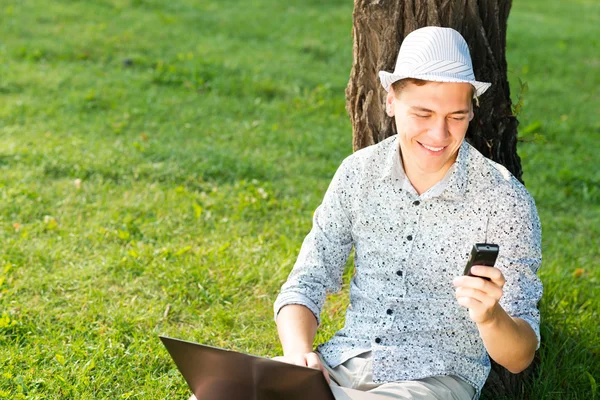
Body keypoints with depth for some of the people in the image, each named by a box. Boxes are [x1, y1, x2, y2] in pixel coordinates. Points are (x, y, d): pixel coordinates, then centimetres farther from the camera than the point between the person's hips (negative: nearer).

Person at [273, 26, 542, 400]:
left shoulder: (506, 201, -10)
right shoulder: (358, 173, 1)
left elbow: (519, 358, -8)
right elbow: (305, 285, 5)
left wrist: (489, 315, -31)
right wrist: (299, 353, -16)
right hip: (346, 359, 4)